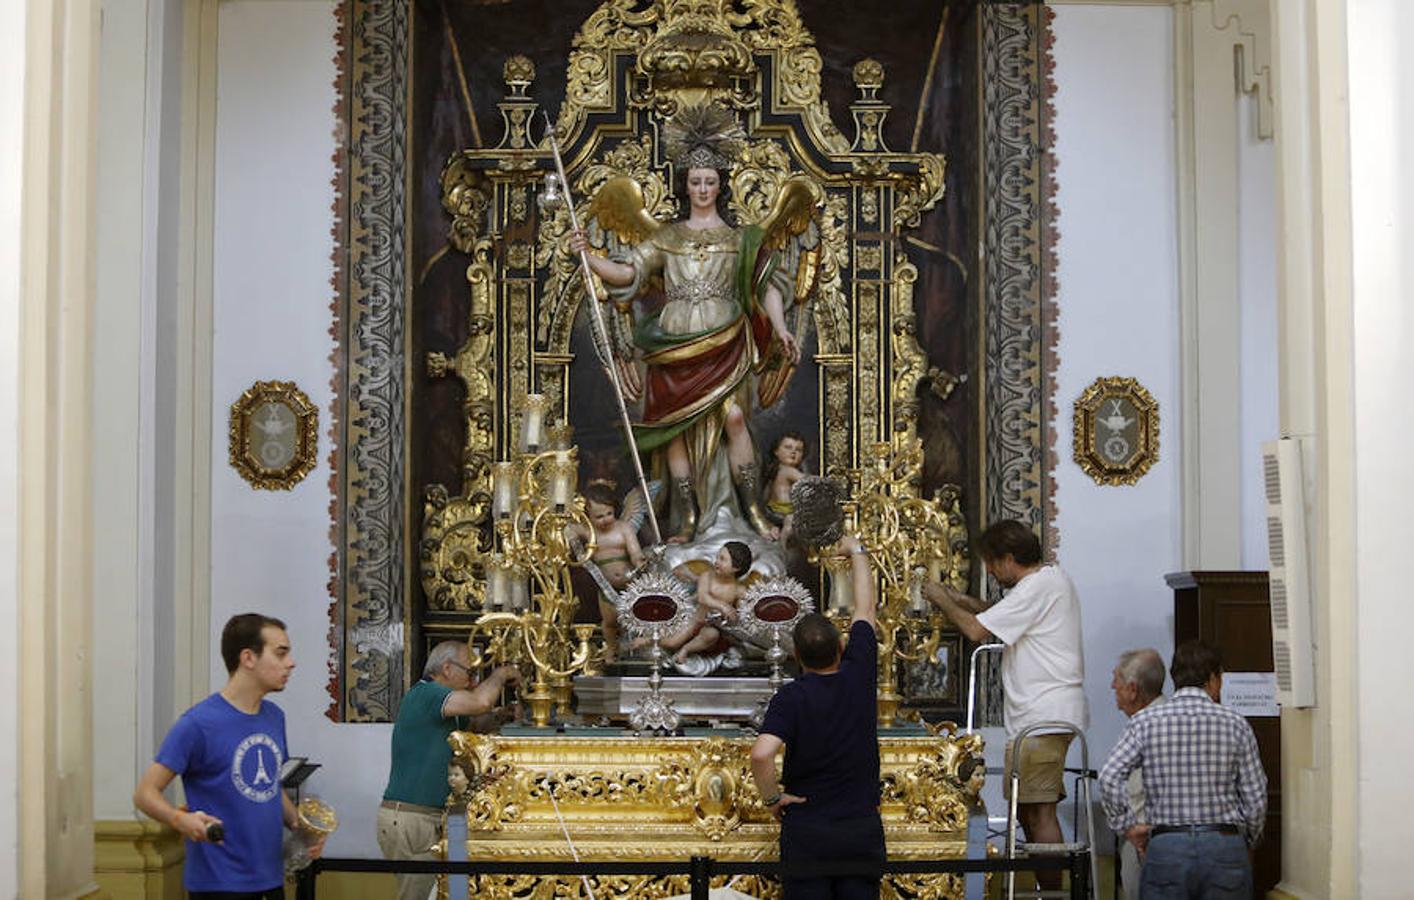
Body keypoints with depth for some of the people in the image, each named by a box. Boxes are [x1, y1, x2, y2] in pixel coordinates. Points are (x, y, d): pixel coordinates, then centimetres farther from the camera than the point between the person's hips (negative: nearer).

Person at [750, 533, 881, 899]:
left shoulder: (791, 697, -12)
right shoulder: (859, 676, -3)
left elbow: (761, 754, -28)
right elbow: (865, 608, 13)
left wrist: (771, 797, -9)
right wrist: (856, 552, 26)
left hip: (806, 830, -2)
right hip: (863, 828, 2)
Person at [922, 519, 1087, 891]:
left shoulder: (1037, 587, -13)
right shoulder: (1052, 579, 18)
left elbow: (978, 630, -15)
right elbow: (1000, 616, 30)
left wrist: (942, 600, 0)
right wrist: (958, 598, 19)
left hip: (1043, 716, -11)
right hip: (1045, 713, 11)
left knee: (1038, 810, -10)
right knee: (1028, 808, 13)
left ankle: (1051, 891, -9)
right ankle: (1048, 888, 15)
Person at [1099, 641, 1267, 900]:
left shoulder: (1145, 721, 3)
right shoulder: (1234, 724, 3)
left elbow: (1109, 779, -9)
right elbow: (1255, 799, 3)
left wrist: (1127, 826, 3)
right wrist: (1244, 843, 19)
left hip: (1166, 848, 0)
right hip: (1225, 844, 0)